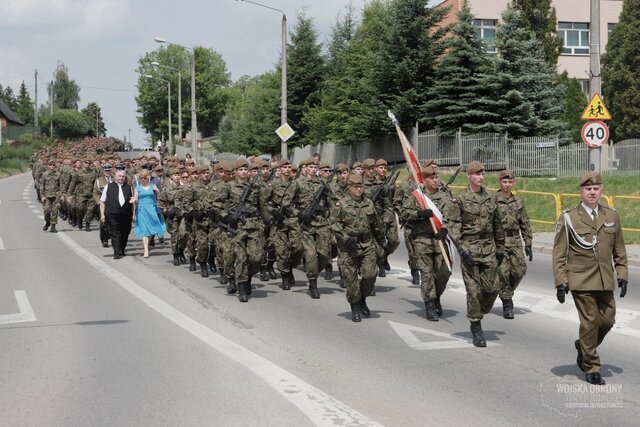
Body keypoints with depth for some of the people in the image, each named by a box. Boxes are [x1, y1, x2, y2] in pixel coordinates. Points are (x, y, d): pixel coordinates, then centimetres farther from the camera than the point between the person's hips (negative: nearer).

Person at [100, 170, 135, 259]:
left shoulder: (128, 187, 13)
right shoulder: (108, 187, 7)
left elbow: (132, 202, 15)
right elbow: (102, 201, 7)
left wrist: (132, 214, 8)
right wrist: (102, 214, 0)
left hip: (126, 215, 3)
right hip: (112, 215, -3)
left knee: (125, 234, 8)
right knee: (115, 234, -7)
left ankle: (121, 251, 23)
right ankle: (117, 253, -9)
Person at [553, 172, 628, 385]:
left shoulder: (612, 216, 8)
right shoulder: (568, 218, -3)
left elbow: (619, 251, 15)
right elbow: (559, 254, -3)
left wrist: (622, 276, 8)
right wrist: (560, 282, -8)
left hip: (605, 280, 4)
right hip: (581, 280, -4)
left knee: (607, 320, 5)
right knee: (590, 321, -4)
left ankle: (584, 346, 34)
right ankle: (591, 368, 11)